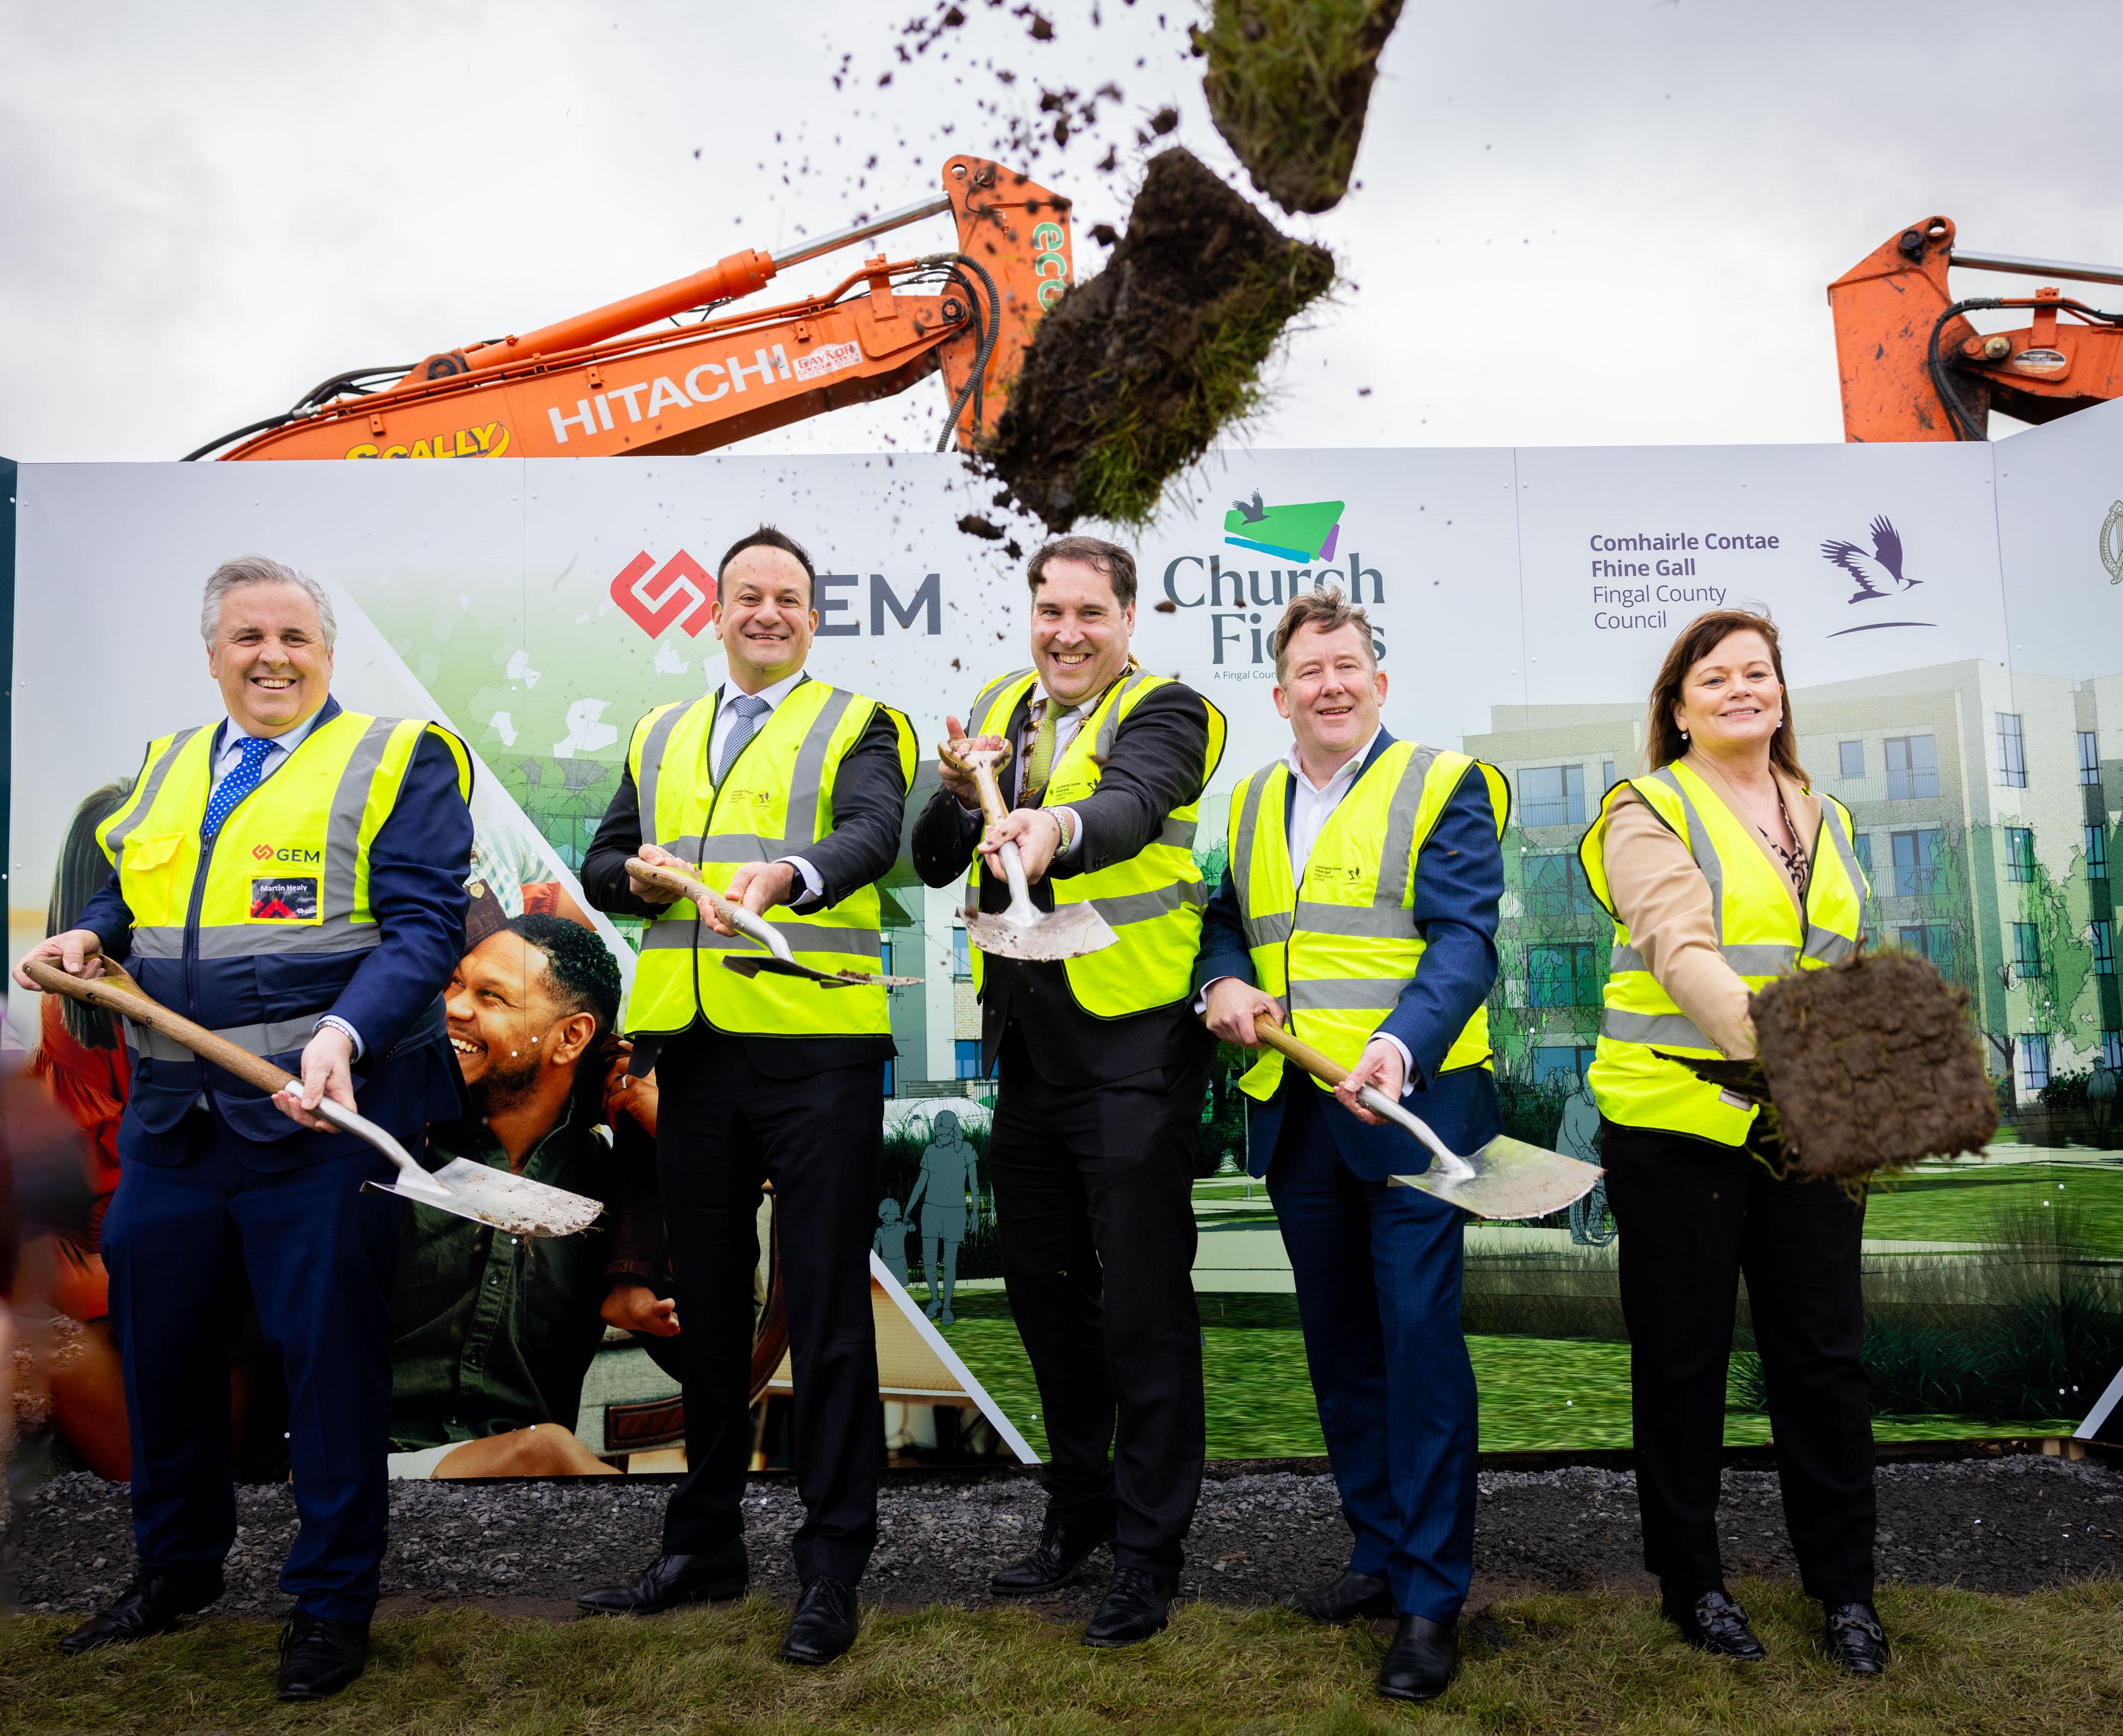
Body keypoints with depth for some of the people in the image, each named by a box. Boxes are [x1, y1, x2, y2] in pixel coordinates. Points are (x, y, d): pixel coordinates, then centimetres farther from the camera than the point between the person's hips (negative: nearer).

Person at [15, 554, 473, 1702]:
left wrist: (345, 1034, -27)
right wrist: (89, 936, 5)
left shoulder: (398, 761, -4)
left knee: (329, 1353, 3)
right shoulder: (168, 766, 15)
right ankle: (176, 1569, 39)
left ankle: (332, 1599, 21)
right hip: (171, 1120, 6)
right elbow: (126, 889, 27)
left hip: (320, 1117, -6)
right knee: (158, 1346, 17)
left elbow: (423, 927, -13)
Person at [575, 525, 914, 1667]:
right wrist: (643, 876, -4)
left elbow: (872, 834, -17)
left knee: (826, 1308, -1)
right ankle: (704, 1542, 30)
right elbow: (600, 864, 19)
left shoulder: (857, 727, 3)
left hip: (820, 1050, -5)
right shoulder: (661, 738, 19)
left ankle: (833, 1566, 11)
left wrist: (787, 875, -37)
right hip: (694, 1052, 5)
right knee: (708, 1302, 15)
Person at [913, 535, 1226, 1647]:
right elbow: (934, 862, 5)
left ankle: (1148, 1550, 17)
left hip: (1132, 1052, -6)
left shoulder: (1163, 713, -7)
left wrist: (1059, 826, -51)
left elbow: (1130, 805, -30)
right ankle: (1077, 1510, 36)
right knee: (1044, 1287, 17)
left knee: (1144, 1304, 1)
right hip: (1026, 1050, 7)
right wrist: (960, 794, -15)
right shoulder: (999, 710, 12)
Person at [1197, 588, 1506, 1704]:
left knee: (1420, 1338, -5)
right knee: (1338, 1345, 14)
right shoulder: (1252, 803, 15)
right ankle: (1380, 1553, 30)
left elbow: (1463, 938, -12)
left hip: (1411, 1105, -6)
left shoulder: (1443, 785, -2)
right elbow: (1226, 921, 22)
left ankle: (1432, 1597, 8)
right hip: (1292, 1114, 6)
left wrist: (1400, 1044, -29)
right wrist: (1224, 981, -2)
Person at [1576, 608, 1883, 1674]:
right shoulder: (1650, 813, -6)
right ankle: (1689, 1579, 24)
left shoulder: (1823, 818, 14)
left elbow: (1841, 967, 21)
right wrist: (1765, 1044, -37)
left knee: (1824, 1354, 9)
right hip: (1680, 1121, -5)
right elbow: (1681, 948, -21)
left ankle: (1844, 1585, 27)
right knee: (1683, 1360, 8)